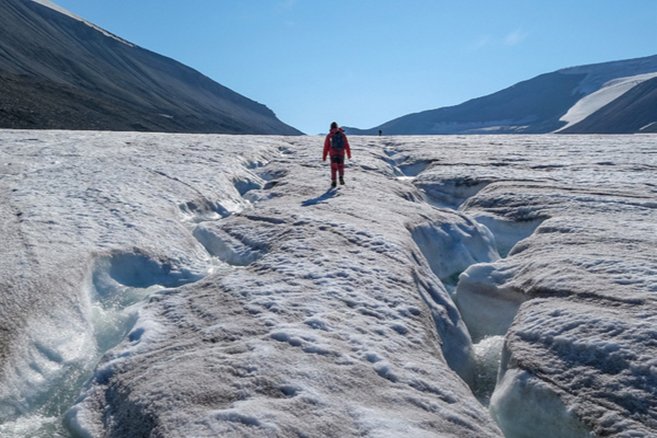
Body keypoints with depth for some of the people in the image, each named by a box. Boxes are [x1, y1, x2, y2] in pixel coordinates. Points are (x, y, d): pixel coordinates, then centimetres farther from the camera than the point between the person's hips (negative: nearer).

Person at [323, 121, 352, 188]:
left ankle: (334, 182, 4)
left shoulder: (329, 135, 0)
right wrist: (349, 154, 11)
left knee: (334, 168, 9)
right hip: (341, 153, 1)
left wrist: (324, 156, 5)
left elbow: (326, 147, 0)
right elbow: (347, 145, 4)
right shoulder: (342, 134, 5)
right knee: (340, 166, 16)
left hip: (333, 154, -1)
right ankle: (341, 177, -8)